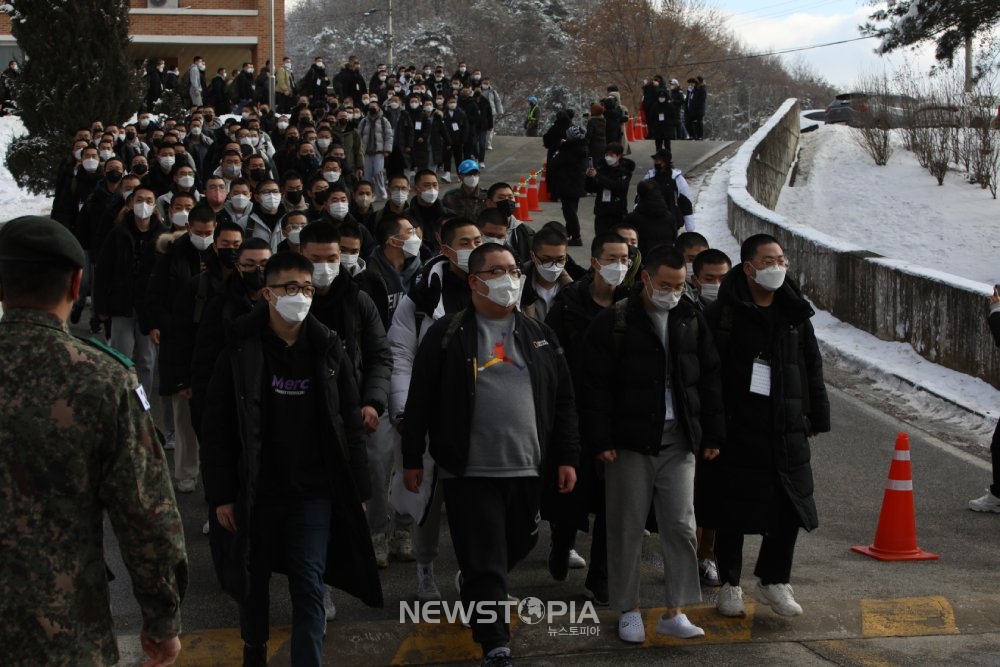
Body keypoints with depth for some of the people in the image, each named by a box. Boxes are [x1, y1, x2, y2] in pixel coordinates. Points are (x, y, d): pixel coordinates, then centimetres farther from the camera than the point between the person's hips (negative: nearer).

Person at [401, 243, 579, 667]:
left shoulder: (539, 336, 10)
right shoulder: (448, 334, -1)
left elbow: (563, 402, 10)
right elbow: (420, 400, 0)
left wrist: (567, 458, 4)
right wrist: (412, 459, -2)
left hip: (528, 470, 4)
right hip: (471, 473, -4)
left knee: (516, 549, 19)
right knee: (485, 566, -4)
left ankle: (474, 587, 47)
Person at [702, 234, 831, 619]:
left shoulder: (795, 313, 9)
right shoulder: (723, 313, -7)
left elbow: (812, 367, 15)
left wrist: (817, 418, 13)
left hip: (786, 430, 4)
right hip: (736, 430, -4)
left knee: (791, 506, 4)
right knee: (732, 510, 4)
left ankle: (773, 580, 21)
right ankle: (730, 585, 20)